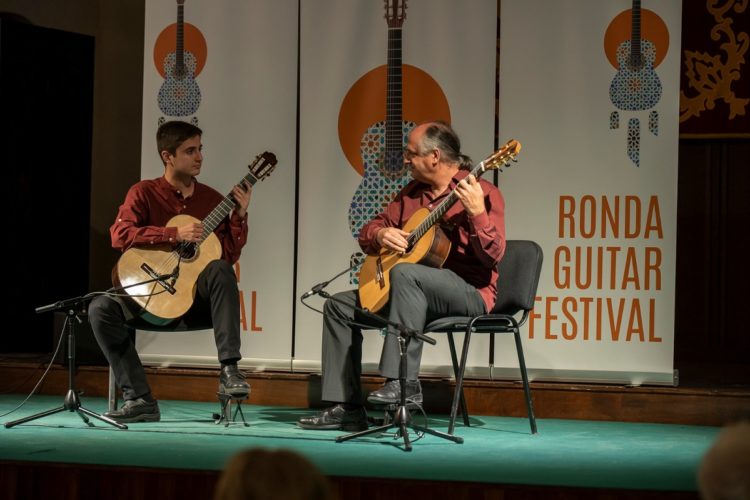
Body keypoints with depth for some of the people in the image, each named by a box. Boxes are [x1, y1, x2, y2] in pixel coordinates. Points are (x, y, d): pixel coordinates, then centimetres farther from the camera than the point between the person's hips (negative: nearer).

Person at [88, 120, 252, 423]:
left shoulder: (212, 199, 7)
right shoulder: (144, 193, 1)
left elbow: (229, 255, 2)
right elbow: (120, 235, -16)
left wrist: (240, 215, -10)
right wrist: (176, 234, -21)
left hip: (198, 296, 1)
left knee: (220, 270, -32)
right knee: (100, 308, -25)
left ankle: (229, 370, -34)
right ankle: (140, 399, -25)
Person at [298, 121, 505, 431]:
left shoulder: (482, 193, -9)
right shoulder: (412, 193, 14)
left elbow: (493, 256, -21)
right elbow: (367, 233, 19)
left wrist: (477, 213, -37)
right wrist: (381, 235, -5)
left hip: (470, 293, -8)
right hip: (417, 293, 9)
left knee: (405, 273, -36)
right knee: (339, 306, 2)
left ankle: (404, 384, -36)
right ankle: (346, 407, -3)